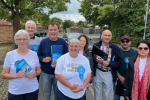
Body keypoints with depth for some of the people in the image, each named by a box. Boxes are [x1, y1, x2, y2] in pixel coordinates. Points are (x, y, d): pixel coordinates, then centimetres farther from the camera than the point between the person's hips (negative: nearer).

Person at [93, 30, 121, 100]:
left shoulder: (115, 48, -2)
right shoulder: (96, 45, -2)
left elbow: (118, 62, -3)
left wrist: (109, 63, -20)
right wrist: (96, 59, -21)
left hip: (109, 74, 0)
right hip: (97, 73, 0)